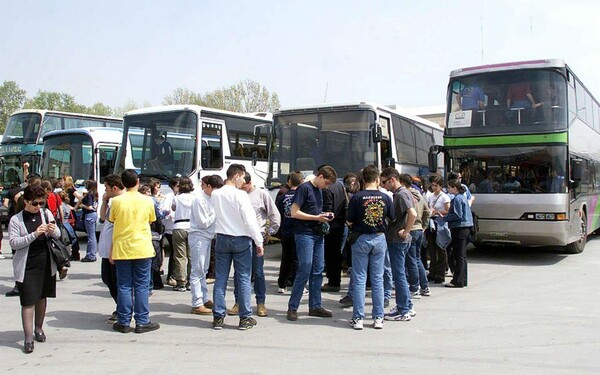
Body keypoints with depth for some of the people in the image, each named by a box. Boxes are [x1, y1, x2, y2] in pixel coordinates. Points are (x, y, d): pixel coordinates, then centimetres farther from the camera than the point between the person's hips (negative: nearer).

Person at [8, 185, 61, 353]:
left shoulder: (46, 213, 4)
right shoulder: (16, 220, -5)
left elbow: (58, 235, 9)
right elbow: (13, 243, -12)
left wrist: (53, 231, -14)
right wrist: (34, 234, -24)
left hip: (46, 263, 4)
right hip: (26, 266, -3)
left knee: (42, 297, 16)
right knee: (28, 302, -5)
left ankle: (38, 328, 33)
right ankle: (28, 339, -1)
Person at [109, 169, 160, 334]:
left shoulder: (116, 201, -3)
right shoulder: (147, 200, -3)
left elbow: (113, 222, 4)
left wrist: (112, 249, 11)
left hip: (121, 249, 1)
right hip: (142, 249, -1)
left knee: (124, 286, 7)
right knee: (141, 286, 5)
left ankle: (124, 322, 13)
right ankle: (142, 322, 8)